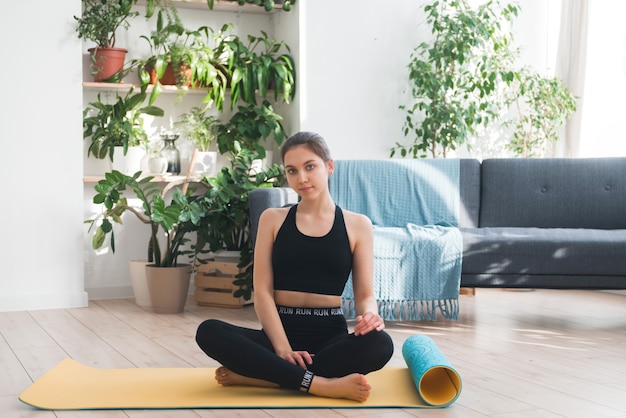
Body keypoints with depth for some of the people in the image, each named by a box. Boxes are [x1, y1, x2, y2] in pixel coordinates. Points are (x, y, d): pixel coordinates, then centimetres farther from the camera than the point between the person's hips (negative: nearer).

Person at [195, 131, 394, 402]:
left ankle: (257, 374, -26)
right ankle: (321, 384, -33)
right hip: (280, 331, 0)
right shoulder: (272, 219, 7)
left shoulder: (357, 225, 6)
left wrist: (369, 314, -23)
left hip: (330, 334, 0)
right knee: (209, 332, -28)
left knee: (380, 344, -34)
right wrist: (282, 347, -17)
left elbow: (364, 294, 3)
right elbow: (262, 291, -1)